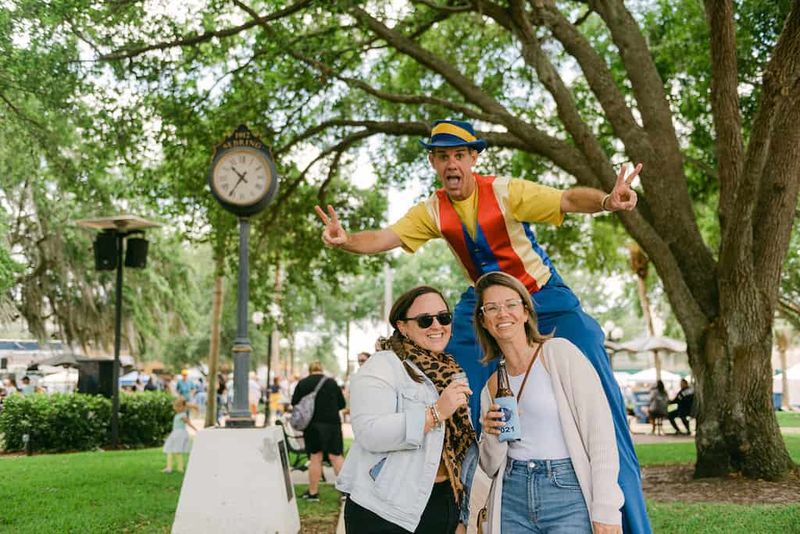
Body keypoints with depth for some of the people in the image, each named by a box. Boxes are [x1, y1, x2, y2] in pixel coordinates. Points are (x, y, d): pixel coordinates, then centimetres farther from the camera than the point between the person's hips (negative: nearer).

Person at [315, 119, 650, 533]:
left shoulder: (504, 191, -19)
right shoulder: (432, 211, -5)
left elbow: (568, 200, -25)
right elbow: (384, 238, -13)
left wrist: (606, 200, -46)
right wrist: (347, 240, -35)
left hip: (544, 299, -4)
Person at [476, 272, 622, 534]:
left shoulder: (559, 352, -4)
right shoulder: (491, 387, 11)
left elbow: (600, 429, -10)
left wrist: (606, 509, -16)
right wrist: (492, 437, -5)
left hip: (568, 495, -4)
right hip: (511, 502, 5)